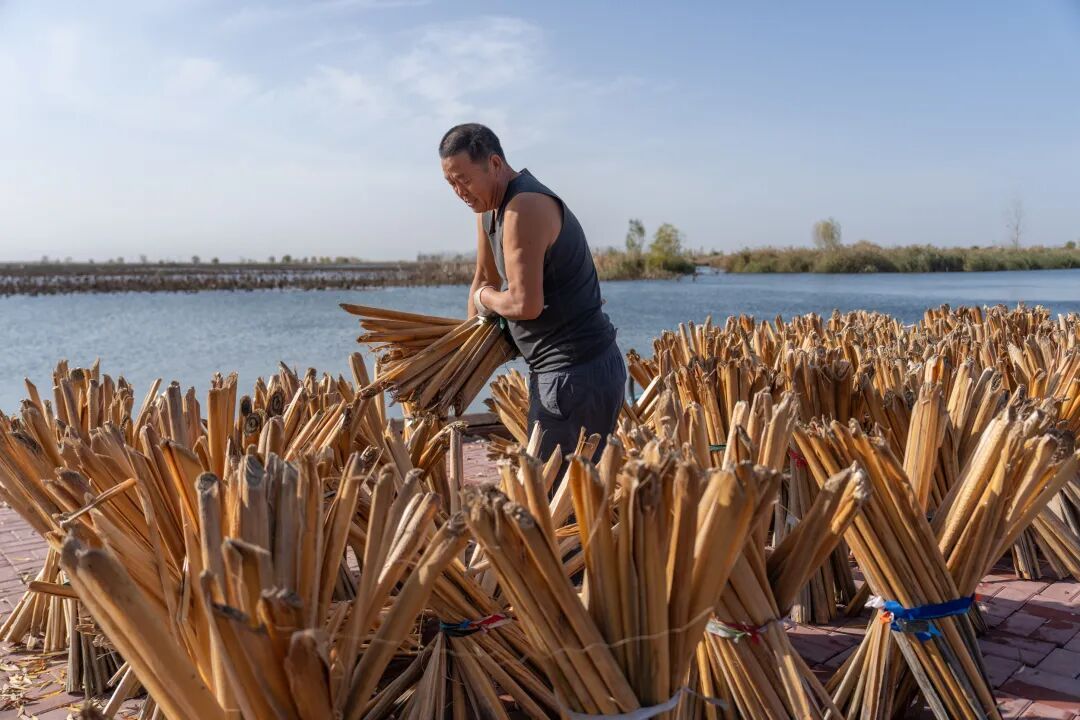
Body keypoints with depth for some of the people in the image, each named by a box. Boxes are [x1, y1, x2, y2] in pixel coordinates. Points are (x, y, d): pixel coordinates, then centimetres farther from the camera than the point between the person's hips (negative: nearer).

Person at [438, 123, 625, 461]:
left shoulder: (525, 208, -20)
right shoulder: (489, 208, 11)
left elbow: (526, 304, -24)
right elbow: (484, 280, 21)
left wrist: (486, 299, -4)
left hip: (577, 373, -10)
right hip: (559, 369, 10)